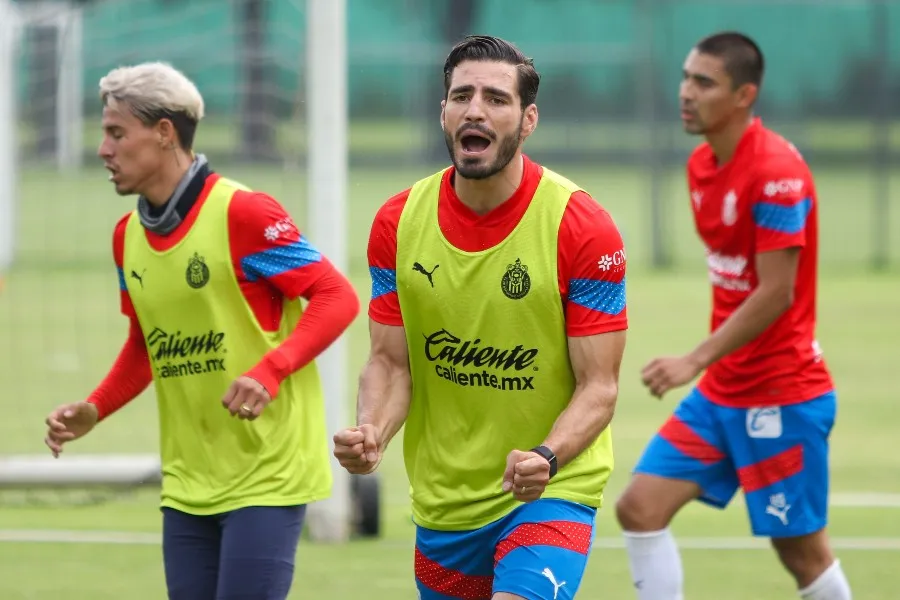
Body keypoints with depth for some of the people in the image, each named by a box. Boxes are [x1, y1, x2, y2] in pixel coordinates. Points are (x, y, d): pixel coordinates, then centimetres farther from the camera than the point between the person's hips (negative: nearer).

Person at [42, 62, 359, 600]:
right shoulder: (128, 235, 9)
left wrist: (269, 372, -26)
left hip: (268, 473, -7)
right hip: (187, 483, 7)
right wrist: (94, 411, 6)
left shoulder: (243, 212, -14)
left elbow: (338, 297, -13)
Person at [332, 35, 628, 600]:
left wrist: (546, 458, -31)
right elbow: (391, 362, 3)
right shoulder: (398, 222, -3)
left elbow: (599, 386, -13)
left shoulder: (583, 228, -15)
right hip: (442, 501, 5)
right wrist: (372, 433, -18)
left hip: (551, 491, -5)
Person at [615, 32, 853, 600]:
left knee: (801, 550, 0)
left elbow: (776, 294, -22)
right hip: (722, 392, 8)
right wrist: (711, 365, 14)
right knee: (640, 507, -2)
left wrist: (697, 360, -25)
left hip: (781, 399, -8)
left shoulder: (778, 171, -19)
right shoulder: (701, 166, 8)